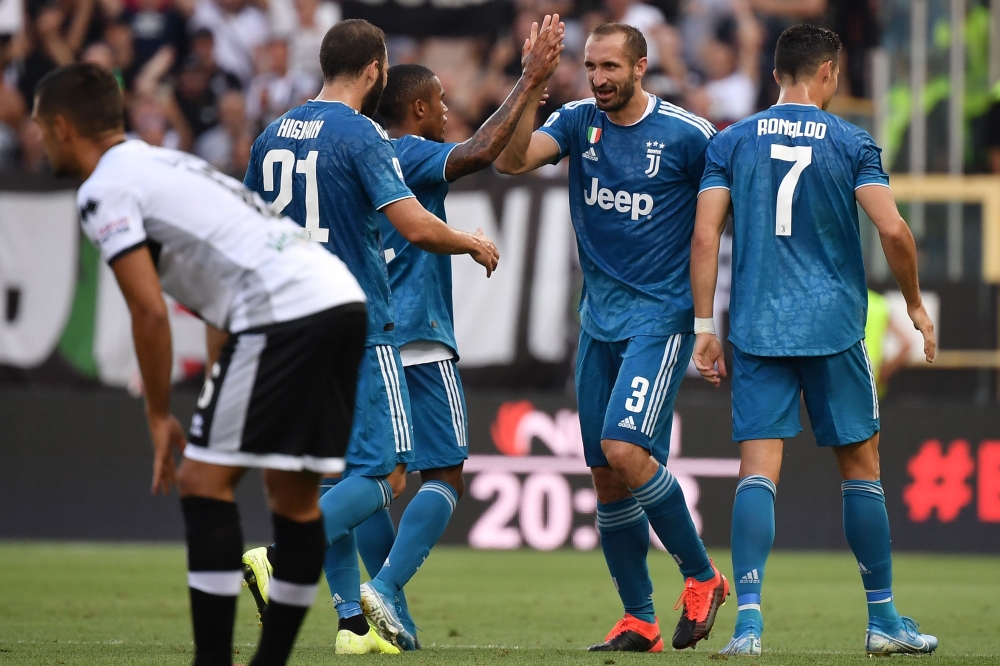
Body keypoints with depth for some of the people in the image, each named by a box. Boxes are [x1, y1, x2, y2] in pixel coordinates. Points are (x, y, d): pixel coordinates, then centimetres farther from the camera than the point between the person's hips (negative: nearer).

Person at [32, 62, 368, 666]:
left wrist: (159, 418, 1)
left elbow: (150, 310, -8)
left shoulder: (105, 190, -1)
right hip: (343, 295, 9)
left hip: (286, 311, -9)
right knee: (295, 498, 12)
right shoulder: (166, 163, 28)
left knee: (206, 482, -5)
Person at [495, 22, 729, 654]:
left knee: (625, 449, -21)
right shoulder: (579, 122, 4)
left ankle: (702, 576, -2)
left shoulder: (687, 135, -8)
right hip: (599, 318, 6)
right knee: (606, 476, 5)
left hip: (661, 315, -6)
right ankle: (640, 621, 13)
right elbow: (512, 159, -11)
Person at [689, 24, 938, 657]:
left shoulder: (731, 143, 6)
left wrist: (704, 328, 2)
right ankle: (884, 619, 17)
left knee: (758, 470, -3)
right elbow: (893, 230, -9)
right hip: (834, 329, -1)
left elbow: (705, 236, -1)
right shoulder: (852, 143, 1)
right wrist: (915, 303, 5)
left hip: (756, 332, 1)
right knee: (862, 468, 10)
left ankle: (749, 616, -18)